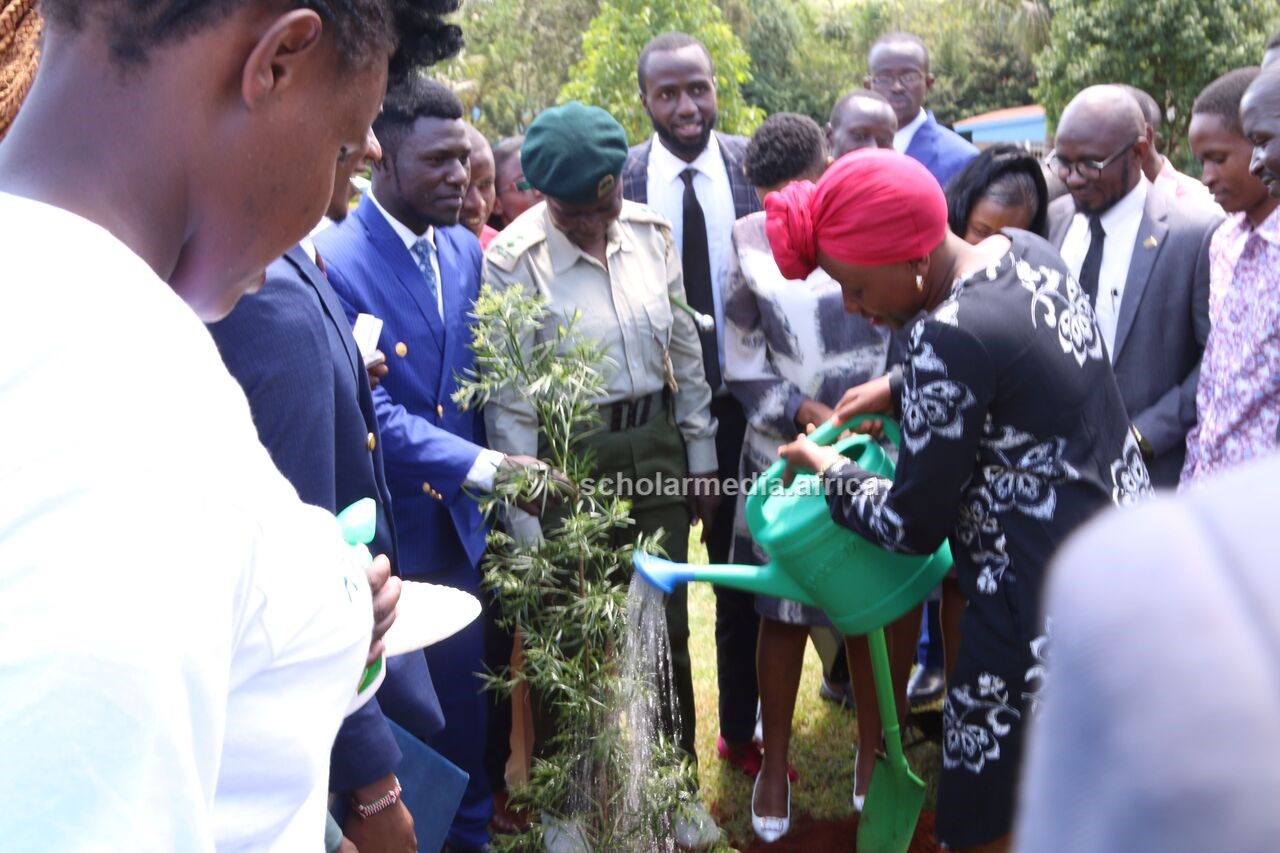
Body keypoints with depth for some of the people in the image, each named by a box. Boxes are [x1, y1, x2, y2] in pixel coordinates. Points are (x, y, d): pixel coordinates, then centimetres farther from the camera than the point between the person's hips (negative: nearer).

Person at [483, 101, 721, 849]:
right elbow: (510, 403, -13)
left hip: (655, 448, 4)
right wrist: (527, 523, -11)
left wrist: (701, 456, 9)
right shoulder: (514, 262, -16)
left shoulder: (652, 233, -2)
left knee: (665, 621, 15)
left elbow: (685, 349, 7)